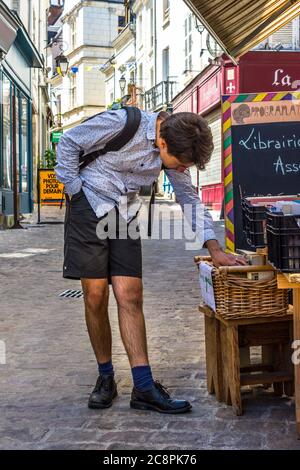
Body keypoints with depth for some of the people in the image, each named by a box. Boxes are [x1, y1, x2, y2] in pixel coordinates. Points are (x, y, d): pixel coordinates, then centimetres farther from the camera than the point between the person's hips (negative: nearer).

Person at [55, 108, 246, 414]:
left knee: (130, 297, -7)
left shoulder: (175, 150, -3)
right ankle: (105, 379, 12)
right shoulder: (121, 123, -21)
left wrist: (215, 249, -2)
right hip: (89, 206, -4)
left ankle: (144, 388, -7)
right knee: (95, 297, -4)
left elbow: (189, 198, 4)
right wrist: (74, 191, -9)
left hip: (126, 214, 4)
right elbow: (68, 143, -10)